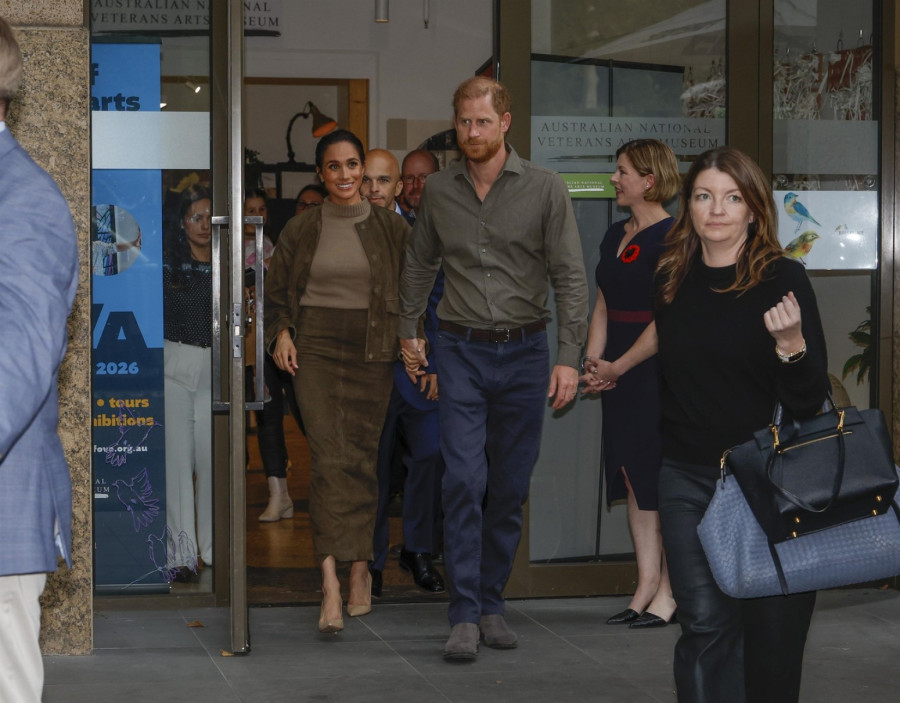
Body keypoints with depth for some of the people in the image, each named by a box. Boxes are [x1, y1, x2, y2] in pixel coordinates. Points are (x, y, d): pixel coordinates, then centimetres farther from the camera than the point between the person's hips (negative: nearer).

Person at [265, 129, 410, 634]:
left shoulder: (391, 228, 7)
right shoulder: (302, 230, 10)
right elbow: (278, 291, 16)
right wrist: (281, 333, 0)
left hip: (372, 349, 0)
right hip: (316, 346, 0)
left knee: (363, 456, 1)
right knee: (329, 455, -13)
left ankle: (360, 566, 13)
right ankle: (332, 579, -22)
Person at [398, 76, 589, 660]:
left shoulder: (545, 189, -4)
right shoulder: (439, 191, 4)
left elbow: (571, 277, -5)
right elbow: (420, 266, 20)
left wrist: (570, 358, -11)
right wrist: (408, 332, 23)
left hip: (524, 351, 0)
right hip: (461, 351, 0)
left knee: (510, 488, 6)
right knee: (465, 480, -11)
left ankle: (492, 604, 19)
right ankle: (464, 616, -9)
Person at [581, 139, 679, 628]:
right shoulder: (615, 237, 15)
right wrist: (593, 361, 2)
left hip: (660, 369, -8)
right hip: (619, 375, 8)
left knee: (663, 479, -4)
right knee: (633, 478, 8)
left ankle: (668, 593, 2)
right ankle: (645, 587, 13)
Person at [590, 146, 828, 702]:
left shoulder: (783, 278, -9)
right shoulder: (675, 279, 5)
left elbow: (809, 400, -12)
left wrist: (790, 340, -29)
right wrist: (622, 365, 44)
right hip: (688, 478, 4)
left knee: (771, 629, 0)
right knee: (705, 625, -3)